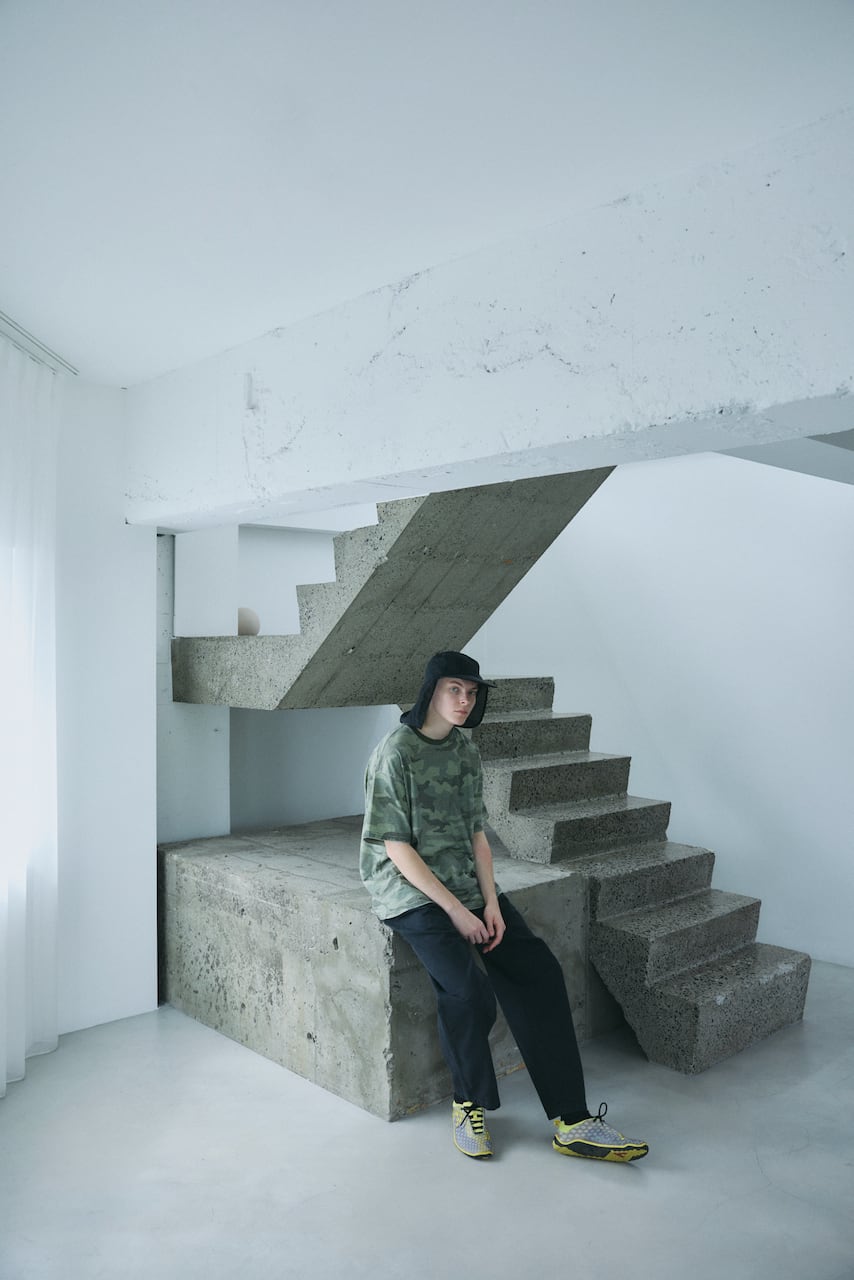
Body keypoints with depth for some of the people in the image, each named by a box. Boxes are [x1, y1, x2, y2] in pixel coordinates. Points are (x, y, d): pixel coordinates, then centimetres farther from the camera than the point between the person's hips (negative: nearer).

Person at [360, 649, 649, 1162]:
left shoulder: (466, 750, 9)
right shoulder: (395, 752, -12)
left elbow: (477, 832, 9)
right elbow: (397, 848, -14)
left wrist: (490, 902, -5)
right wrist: (455, 910, -17)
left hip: (467, 884, 6)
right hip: (411, 891, -6)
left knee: (541, 973, -9)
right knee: (470, 990, -25)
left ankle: (573, 1121, -3)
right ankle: (469, 1104, 4)